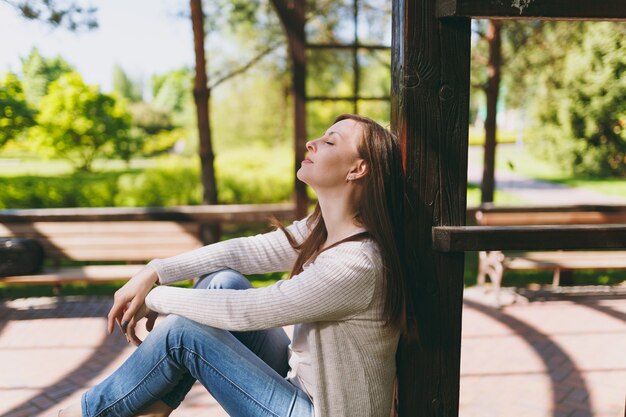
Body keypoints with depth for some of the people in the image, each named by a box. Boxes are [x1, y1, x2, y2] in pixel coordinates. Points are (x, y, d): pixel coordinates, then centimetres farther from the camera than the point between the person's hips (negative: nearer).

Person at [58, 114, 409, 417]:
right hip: (301, 384, 8)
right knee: (223, 282, -4)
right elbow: (245, 251, 0)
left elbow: (241, 312, -25)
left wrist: (156, 299, -11)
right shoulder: (320, 231, -1)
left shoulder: (357, 264, -29)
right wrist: (153, 274, -8)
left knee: (182, 330, -13)